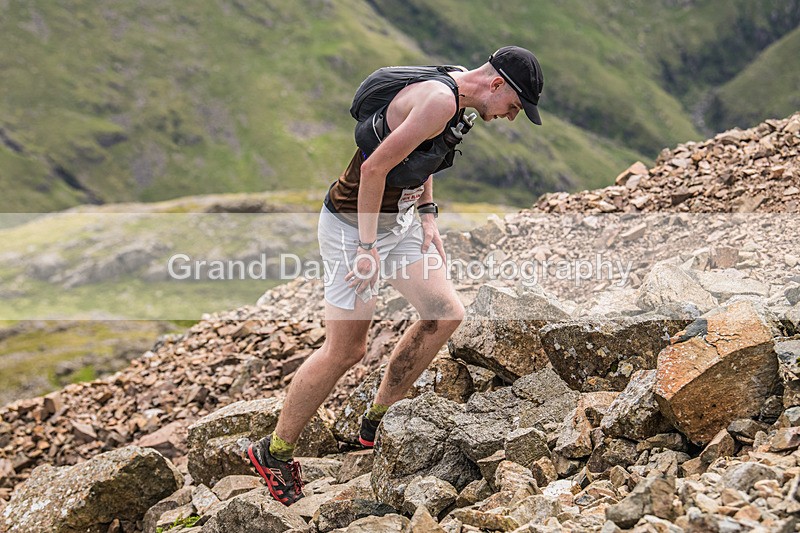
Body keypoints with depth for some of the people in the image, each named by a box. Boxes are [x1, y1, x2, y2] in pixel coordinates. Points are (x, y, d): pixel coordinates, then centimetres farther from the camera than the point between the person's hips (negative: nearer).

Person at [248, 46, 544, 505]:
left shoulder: (454, 91, 5)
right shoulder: (440, 102, -26)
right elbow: (375, 167, -27)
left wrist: (427, 215, 12)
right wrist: (367, 249, -23)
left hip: (399, 219, 10)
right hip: (354, 225, -10)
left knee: (445, 313, 7)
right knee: (346, 350, -5)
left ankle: (376, 425, 20)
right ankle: (274, 453, 11)